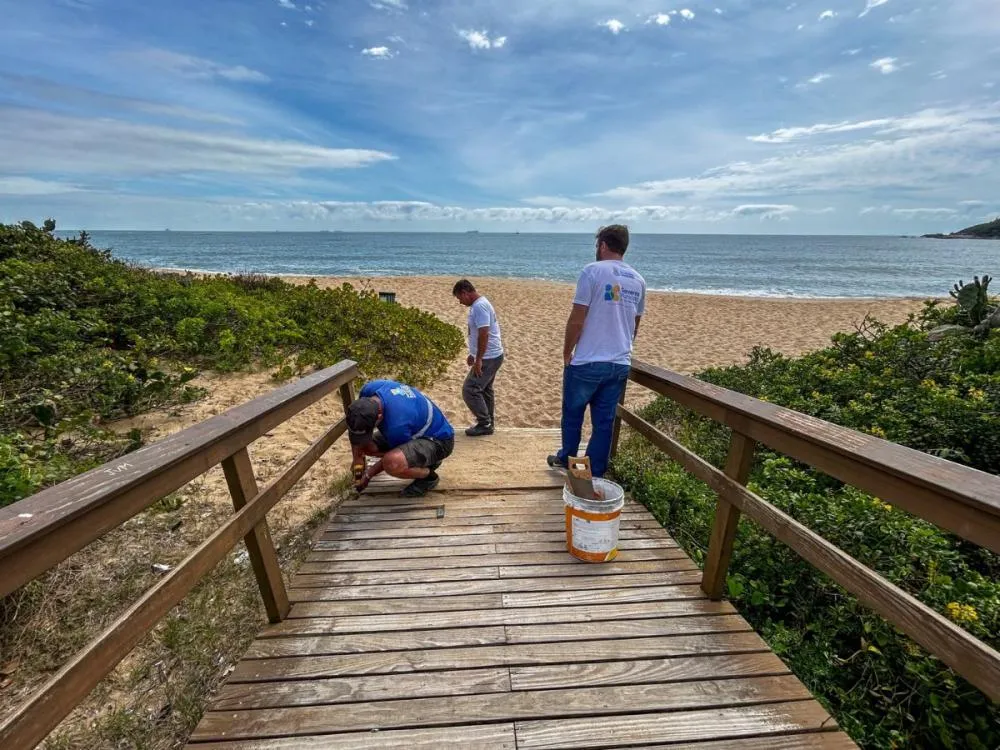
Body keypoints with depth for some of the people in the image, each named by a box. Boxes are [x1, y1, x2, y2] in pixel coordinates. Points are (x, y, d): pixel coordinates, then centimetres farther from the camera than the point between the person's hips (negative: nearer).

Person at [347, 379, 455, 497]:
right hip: (417, 431, 9)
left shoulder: (396, 424, -37)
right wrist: (358, 463, -4)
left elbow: (393, 459, -15)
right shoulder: (369, 390, -18)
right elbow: (356, 428, -2)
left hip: (438, 440, -9)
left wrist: (368, 474, -4)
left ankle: (429, 476, -3)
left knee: (392, 463, -36)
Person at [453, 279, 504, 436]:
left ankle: (485, 424, 3)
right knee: (484, 390, 17)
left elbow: (484, 334, -26)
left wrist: (478, 359, -24)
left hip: (488, 358, -11)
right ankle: (488, 424, 26)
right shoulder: (478, 305, 14)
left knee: (470, 390, -7)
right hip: (490, 356, 11)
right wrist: (473, 354, 25)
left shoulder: (479, 306, -19)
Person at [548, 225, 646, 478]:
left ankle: (566, 459, 34)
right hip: (620, 364, 5)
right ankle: (595, 474, 20)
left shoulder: (593, 271, -9)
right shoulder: (638, 280, 9)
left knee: (572, 413, 16)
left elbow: (577, 319, -13)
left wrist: (567, 353, -1)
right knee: (604, 420, 11)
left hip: (587, 362, -5)